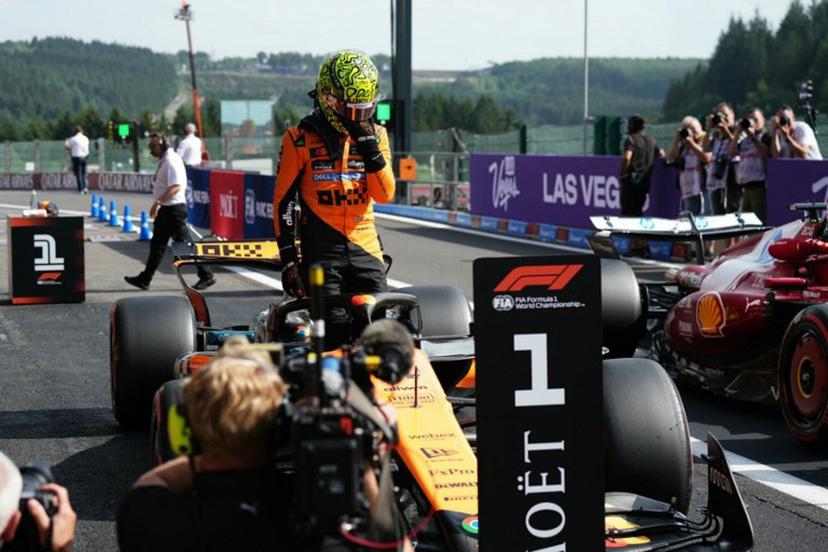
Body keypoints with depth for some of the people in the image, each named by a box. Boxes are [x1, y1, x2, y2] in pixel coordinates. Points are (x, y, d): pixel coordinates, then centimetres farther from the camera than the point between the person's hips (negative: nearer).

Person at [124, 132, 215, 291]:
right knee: (157, 245, 12)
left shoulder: (171, 161, -18)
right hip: (165, 209, 10)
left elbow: (176, 187, -27)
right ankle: (144, 279, 16)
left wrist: (158, 202, -28)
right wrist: (158, 205, 19)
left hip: (174, 209, -10)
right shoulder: (163, 160, 13)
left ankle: (207, 276, 3)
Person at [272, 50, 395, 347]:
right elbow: (283, 201, 0)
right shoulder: (300, 138, -2)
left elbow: (385, 194, 2)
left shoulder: (375, 135, 8)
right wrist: (288, 255, -5)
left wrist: (370, 148, -10)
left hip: (365, 247, 3)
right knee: (334, 332, -8)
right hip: (321, 251, -3)